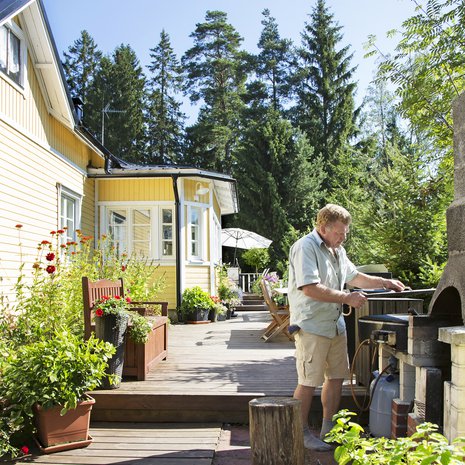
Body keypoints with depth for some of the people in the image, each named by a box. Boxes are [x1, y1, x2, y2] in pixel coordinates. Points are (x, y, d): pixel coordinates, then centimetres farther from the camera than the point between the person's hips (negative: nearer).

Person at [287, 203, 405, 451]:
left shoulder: (337, 250, 15)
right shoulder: (305, 247, -15)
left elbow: (355, 277, 28)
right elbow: (310, 288, -24)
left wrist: (385, 282, 17)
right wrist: (347, 298, -19)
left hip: (335, 325, 9)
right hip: (312, 326, -9)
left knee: (336, 377, 13)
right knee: (308, 382, -3)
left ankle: (328, 429, 26)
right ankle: (302, 433, 11)